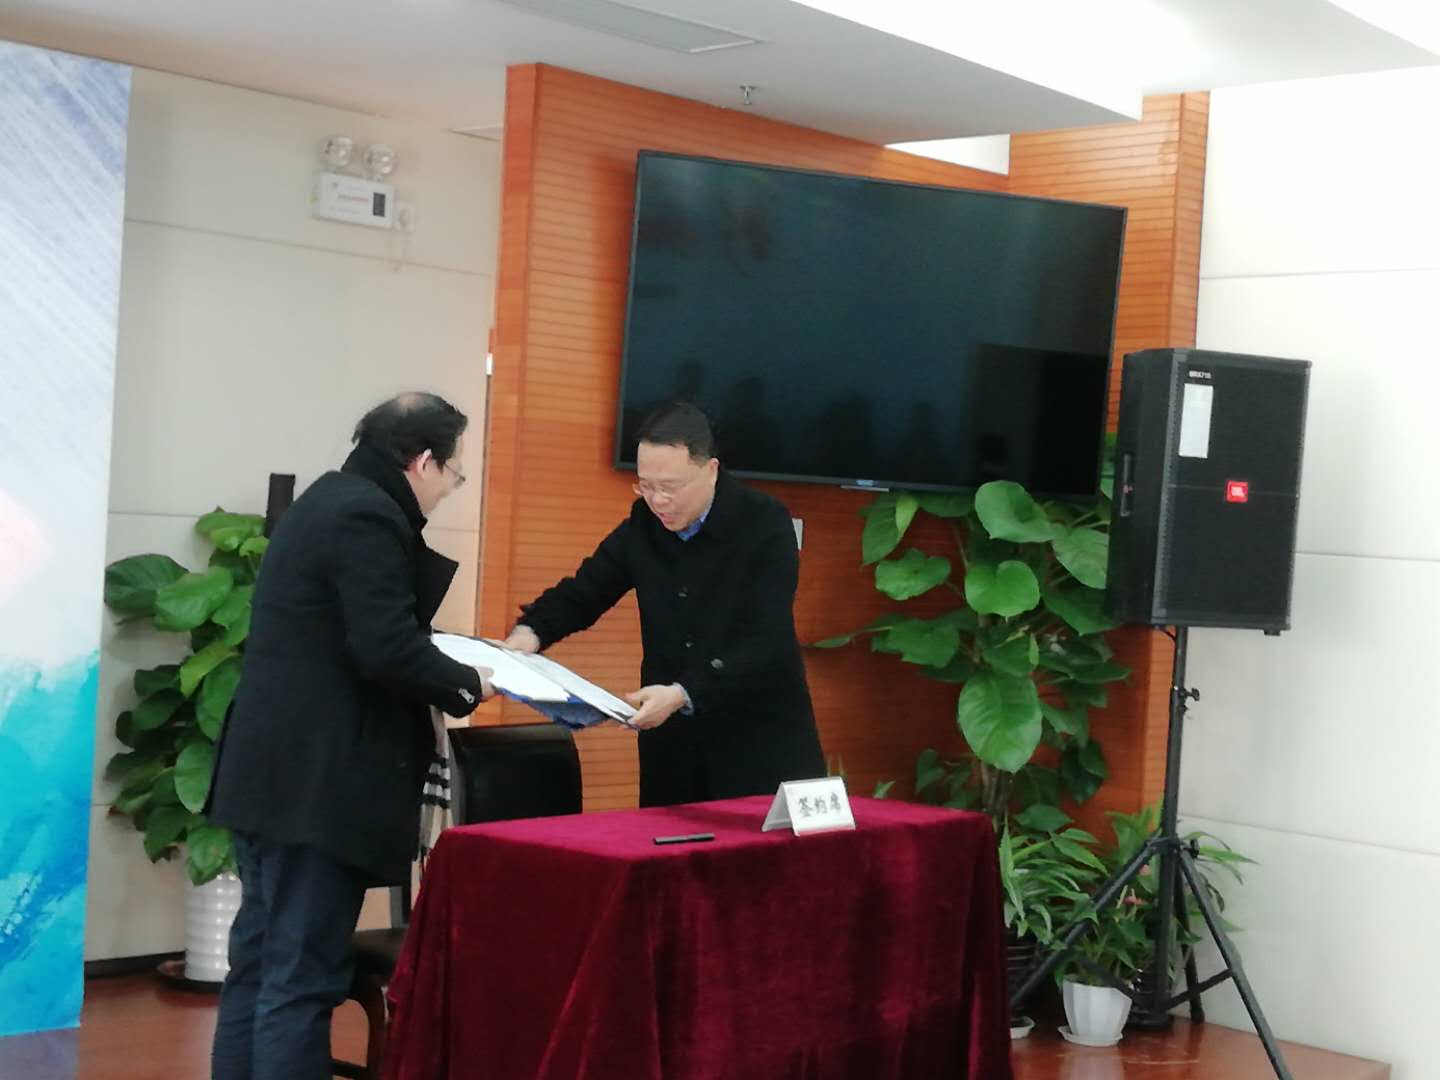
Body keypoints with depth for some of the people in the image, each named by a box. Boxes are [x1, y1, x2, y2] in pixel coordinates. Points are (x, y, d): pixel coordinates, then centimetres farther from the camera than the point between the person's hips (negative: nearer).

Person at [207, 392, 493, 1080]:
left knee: (258, 963, 15)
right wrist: (466, 682, -7)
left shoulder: (330, 501, 16)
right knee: (302, 979, -6)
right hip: (317, 783, -10)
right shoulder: (369, 516, -16)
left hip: (273, 772, 10)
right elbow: (387, 649, -22)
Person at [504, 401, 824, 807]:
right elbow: (583, 592, 10)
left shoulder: (765, 525, -14)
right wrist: (529, 632, -12)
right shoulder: (644, 522, 1)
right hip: (673, 743, 4)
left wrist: (684, 694, -33)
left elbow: (768, 645, -21)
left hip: (760, 744, -4)